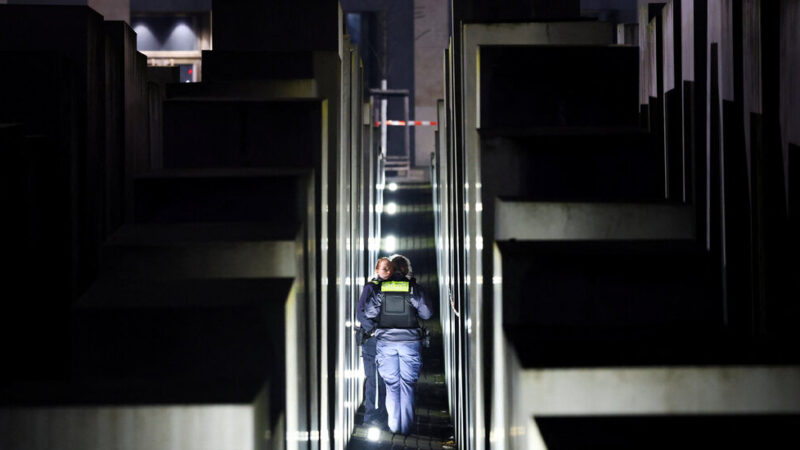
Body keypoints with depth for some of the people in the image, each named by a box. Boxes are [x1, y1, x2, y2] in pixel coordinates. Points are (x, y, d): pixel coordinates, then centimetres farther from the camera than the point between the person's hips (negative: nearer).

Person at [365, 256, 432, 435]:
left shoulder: (380, 287, -1)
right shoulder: (413, 288, -4)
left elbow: (369, 312, -6)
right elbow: (426, 313, -2)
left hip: (386, 341, 1)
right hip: (409, 341, -1)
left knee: (391, 385, 9)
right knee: (407, 384, 7)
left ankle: (393, 425, 10)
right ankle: (406, 426, 7)